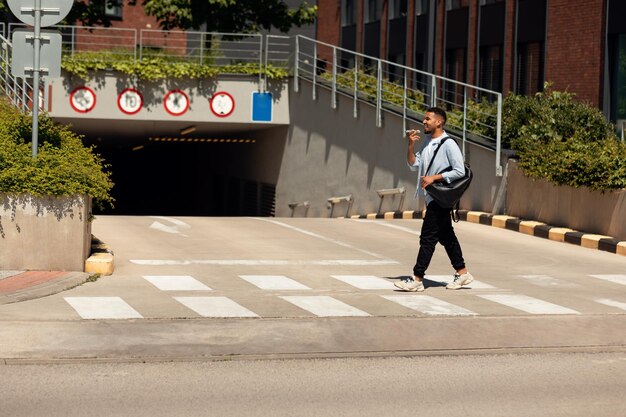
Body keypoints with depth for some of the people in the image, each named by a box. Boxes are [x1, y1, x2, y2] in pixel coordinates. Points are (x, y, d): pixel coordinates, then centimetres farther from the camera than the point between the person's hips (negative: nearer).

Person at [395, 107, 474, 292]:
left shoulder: (448, 144, -13)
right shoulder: (428, 144, 13)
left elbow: (459, 171, -17)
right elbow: (413, 165, 13)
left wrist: (434, 177, -20)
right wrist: (411, 145, -2)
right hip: (432, 198, 9)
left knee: (428, 237, -8)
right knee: (446, 236, 14)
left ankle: (417, 279, -7)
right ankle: (462, 272, 22)